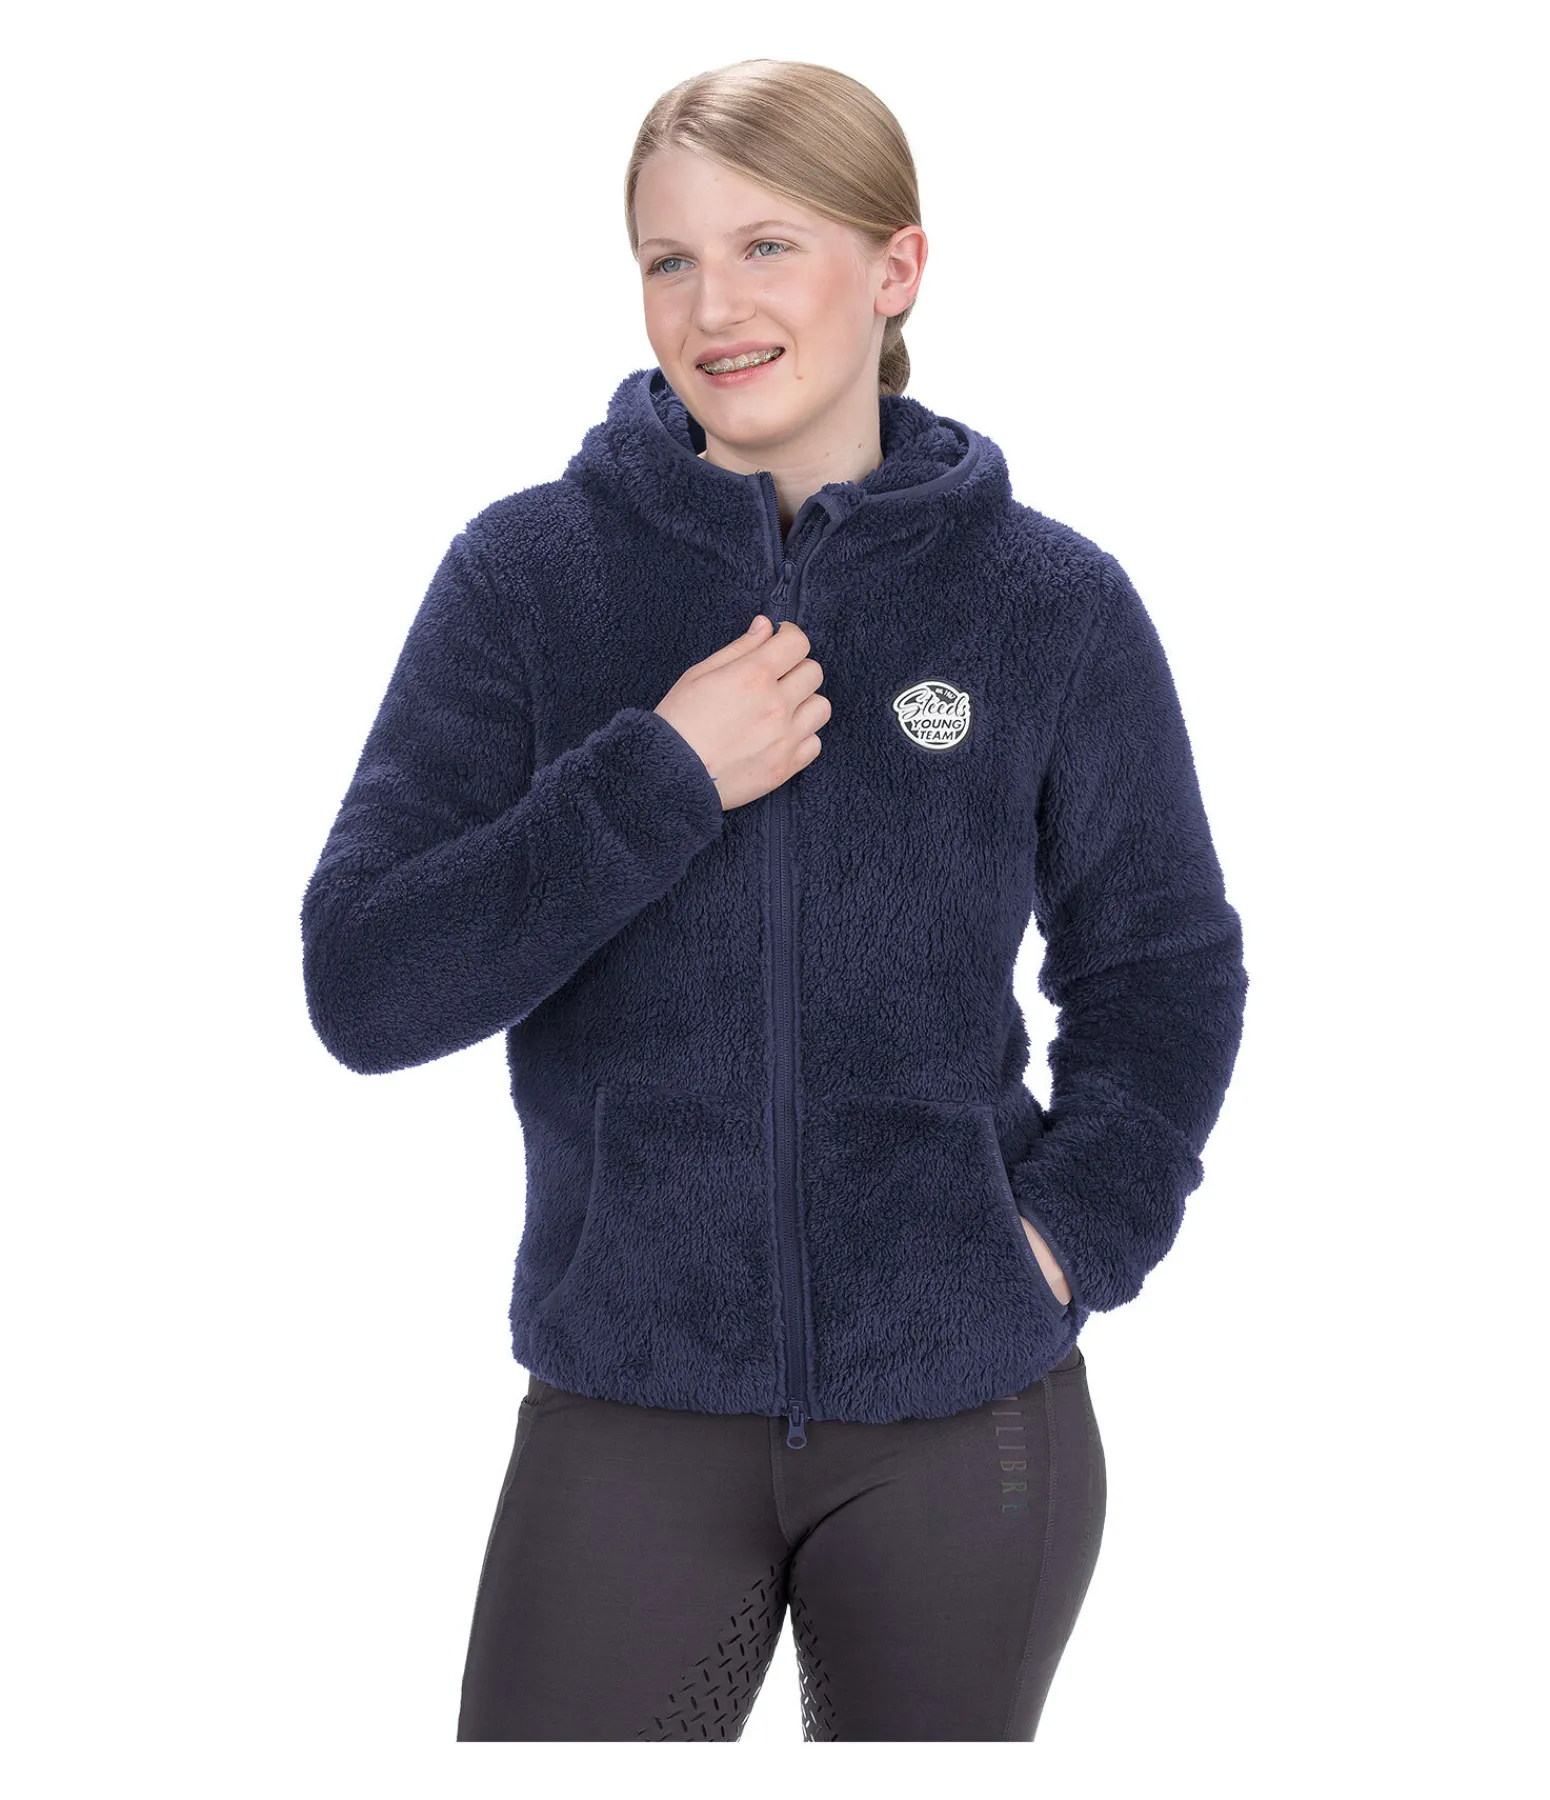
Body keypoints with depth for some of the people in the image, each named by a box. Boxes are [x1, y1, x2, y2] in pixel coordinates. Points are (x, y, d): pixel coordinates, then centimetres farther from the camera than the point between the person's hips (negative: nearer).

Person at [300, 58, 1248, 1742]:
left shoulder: (1050, 600, -1)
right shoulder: (528, 573, -4)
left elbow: (1164, 972, 11)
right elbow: (361, 990, -8)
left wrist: (1078, 1226, -4)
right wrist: (658, 779, -17)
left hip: (967, 1414, 1)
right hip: (626, 1407, -1)